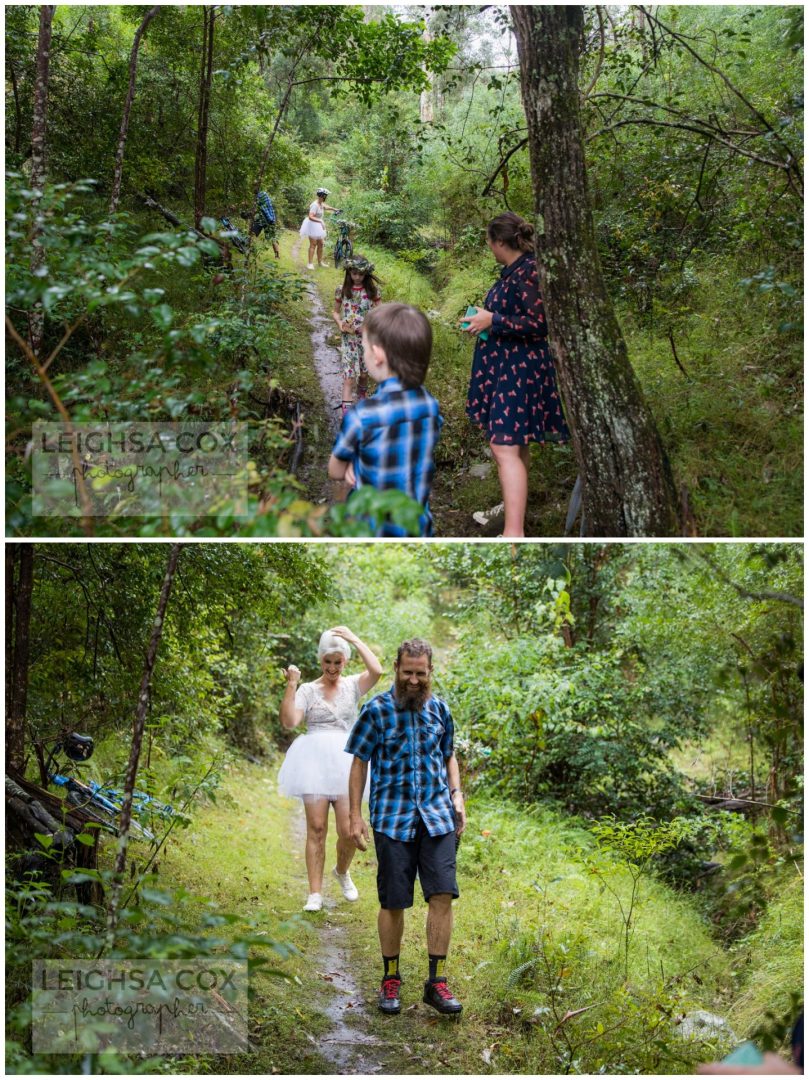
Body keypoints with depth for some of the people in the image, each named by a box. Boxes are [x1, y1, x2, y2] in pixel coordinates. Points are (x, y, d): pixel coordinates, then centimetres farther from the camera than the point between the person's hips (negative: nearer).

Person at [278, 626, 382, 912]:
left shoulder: (353, 686, 9)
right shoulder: (307, 690, 8)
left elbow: (376, 671, -12)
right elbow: (289, 721, -6)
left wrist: (354, 639, -8)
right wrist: (291, 685, -10)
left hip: (345, 761, 1)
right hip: (315, 760, 0)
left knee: (348, 831, -2)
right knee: (316, 828, -4)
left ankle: (342, 872, 29)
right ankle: (315, 893, 3)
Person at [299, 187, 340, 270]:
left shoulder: (321, 204, 5)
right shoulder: (315, 205, -23)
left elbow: (325, 207, 31)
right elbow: (310, 217, -31)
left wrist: (334, 209, 36)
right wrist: (320, 221, -38)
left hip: (319, 225, 9)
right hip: (313, 225, -9)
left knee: (320, 244, 12)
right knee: (313, 244, -9)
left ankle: (320, 262, 22)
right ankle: (309, 263, -6)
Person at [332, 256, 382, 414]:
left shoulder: (372, 290, -3)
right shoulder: (342, 290, -3)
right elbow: (335, 311, 8)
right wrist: (340, 324, -11)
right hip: (348, 337, -1)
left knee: (364, 373, 14)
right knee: (349, 376, -8)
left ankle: (361, 398, 42)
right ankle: (346, 412, -12)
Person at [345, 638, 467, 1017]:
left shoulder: (439, 709, 7)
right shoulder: (376, 710, -3)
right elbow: (359, 763, 0)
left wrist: (457, 795, 5)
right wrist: (355, 815, -4)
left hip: (437, 816, 3)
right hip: (392, 819, -2)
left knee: (443, 895, -6)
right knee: (393, 902, 3)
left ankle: (436, 982, 4)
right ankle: (390, 980, 20)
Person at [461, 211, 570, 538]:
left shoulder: (529, 271, -18)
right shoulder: (513, 270, 12)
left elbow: (540, 323, -23)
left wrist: (493, 321, -18)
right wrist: (484, 320, 10)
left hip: (521, 370, -10)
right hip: (505, 366, 10)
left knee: (505, 446, -16)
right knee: (512, 442, 21)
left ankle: (514, 532, -20)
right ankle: (510, 505, 36)